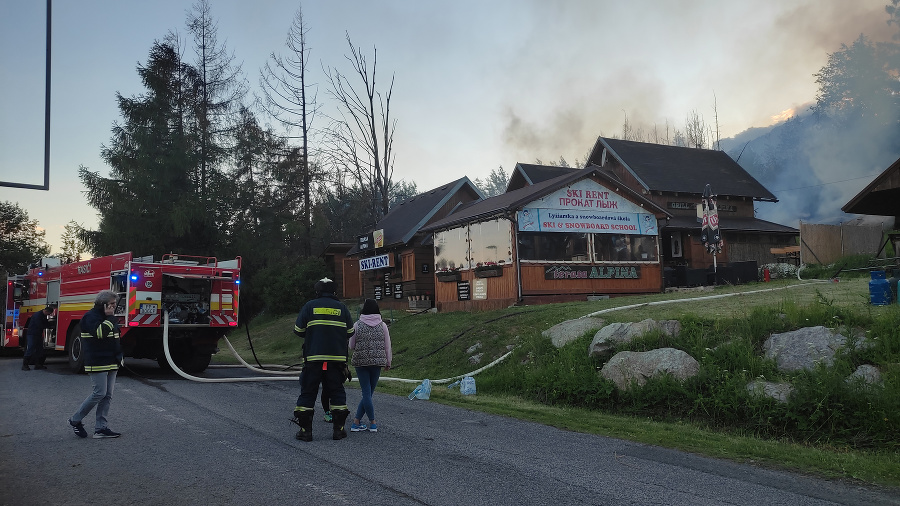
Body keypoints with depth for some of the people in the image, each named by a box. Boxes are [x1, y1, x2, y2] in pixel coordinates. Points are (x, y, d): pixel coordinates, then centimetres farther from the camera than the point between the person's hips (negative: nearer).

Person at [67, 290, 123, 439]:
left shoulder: (108, 316, 19)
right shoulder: (91, 316, -10)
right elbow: (100, 333, -27)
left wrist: (120, 356, 22)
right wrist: (109, 318, -20)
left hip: (111, 363, 9)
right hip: (97, 363, -9)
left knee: (108, 395, 6)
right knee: (99, 393, -10)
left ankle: (101, 428, 9)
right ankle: (75, 420, 9)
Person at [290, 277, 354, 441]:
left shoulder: (309, 306, 2)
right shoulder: (341, 307, 5)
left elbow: (298, 330, 3)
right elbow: (350, 332, 8)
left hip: (313, 358, -1)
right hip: (337, 358, 1)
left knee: (307, 392, 7)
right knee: (337, 392, 10)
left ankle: (305, 430, 7)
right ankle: (338, 429, 9)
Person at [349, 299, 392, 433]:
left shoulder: (357, 325, -2)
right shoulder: (382, 325, 0)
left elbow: (351, 346, 4)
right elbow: (387, 346, 4)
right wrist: (388, 362, 14)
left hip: (361, 362, -1)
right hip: (377, 362, 1)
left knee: (366, 393, 2)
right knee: (368, 393, 7)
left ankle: (372, 423, 1)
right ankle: (356, 422, 7)